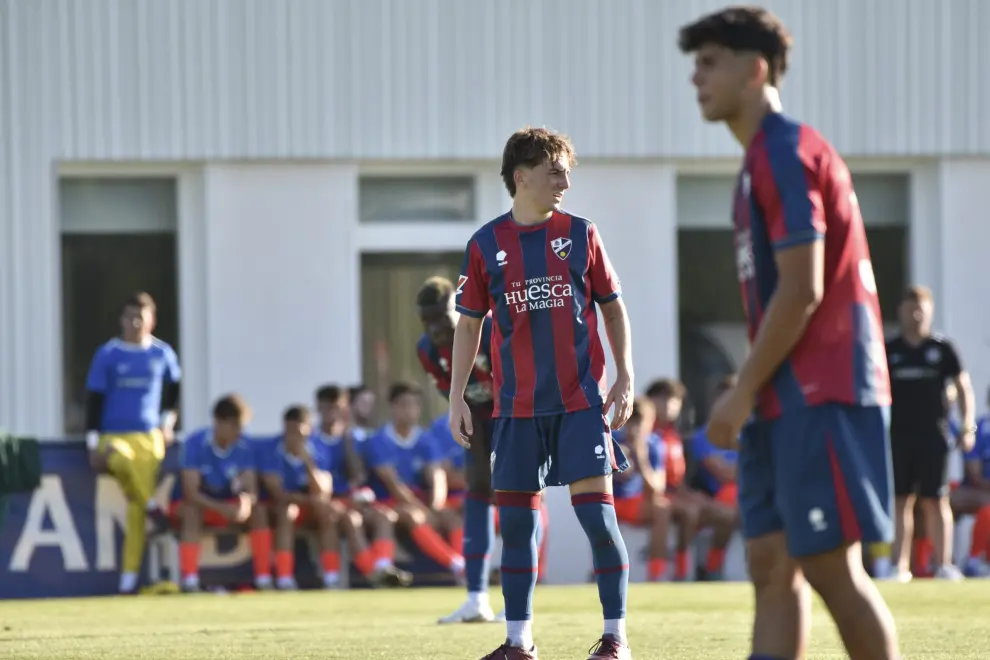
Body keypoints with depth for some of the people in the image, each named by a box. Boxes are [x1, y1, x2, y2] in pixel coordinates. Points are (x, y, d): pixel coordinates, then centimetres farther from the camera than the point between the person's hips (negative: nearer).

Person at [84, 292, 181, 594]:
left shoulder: (162, 354, 5)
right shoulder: (107, 354, -2)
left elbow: (173, 390, 24)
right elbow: (94, 399, 0)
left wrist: (168, 420, 10)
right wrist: (93, 443, -6)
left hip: (148, 437, 2)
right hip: (113, 436, -2)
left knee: (135, 508, -6)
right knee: (121, 459, -40)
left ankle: (129, 577, -3)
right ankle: (152, 507, -19)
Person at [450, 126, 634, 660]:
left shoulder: (580, 234, 3)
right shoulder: (486, 245, 4)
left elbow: (612, 307, 9)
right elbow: (469, 324, 9)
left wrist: (625, 376, -1)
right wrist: (457, 397, 4)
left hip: (581, 399, -1)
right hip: (517, 406, 1)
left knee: (596, 512, -7)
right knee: (516, 519, 4)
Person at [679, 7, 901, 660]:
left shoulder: (783, 152, -12)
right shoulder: (768, 155, 18)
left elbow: (801, 293, -18)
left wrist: (743, 392, -14)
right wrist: (752, 395, 18)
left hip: (819, 398, -10)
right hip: (789, 402, 10)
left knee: (831, 567, -8)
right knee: (772, 564, 4)